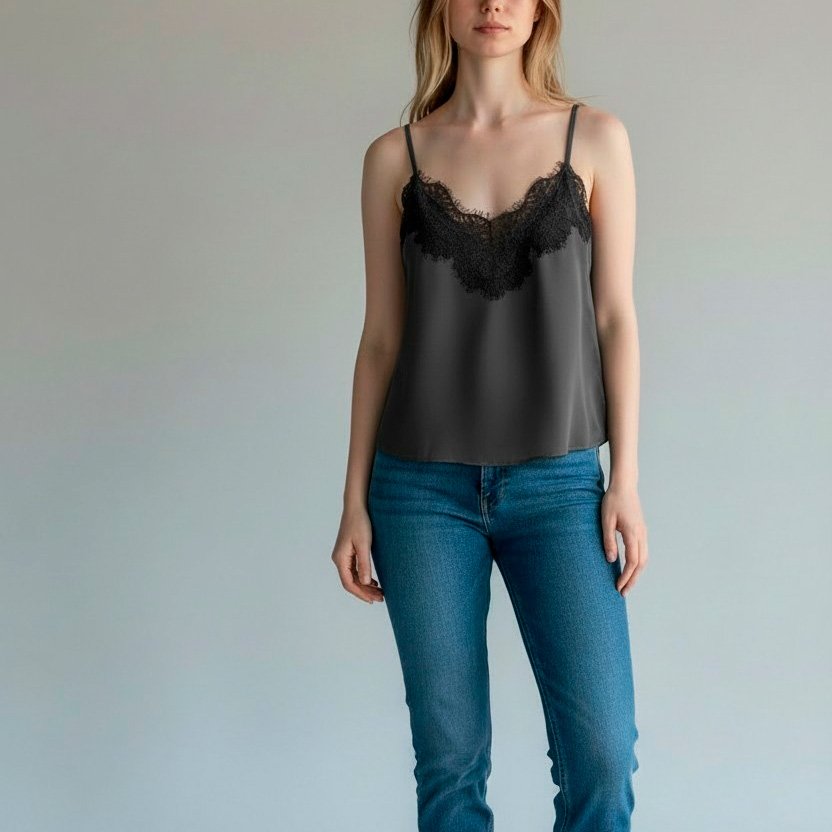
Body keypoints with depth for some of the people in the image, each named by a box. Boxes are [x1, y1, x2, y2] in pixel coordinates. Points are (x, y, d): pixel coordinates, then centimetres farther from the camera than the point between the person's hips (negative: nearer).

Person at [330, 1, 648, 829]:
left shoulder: (596, 138, 4)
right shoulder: (394, 157, 5)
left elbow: (615, 316, 3)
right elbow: (380, 337, 6)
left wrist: (626, 479, -3)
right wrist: (355, 500, 4)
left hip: (557, 483, 0)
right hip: (423, 486, 1)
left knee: (602, 754, -7)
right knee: (449, 758, 4)